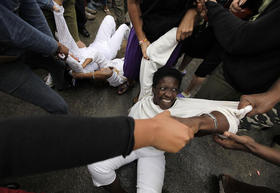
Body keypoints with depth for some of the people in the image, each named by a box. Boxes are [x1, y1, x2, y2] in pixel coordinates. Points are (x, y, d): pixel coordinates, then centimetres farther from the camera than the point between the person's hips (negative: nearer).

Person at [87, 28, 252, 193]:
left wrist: (197, 121, -56)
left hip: (154, 154, 0)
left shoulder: (183, 106, -23)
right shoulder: (147, 93, -21)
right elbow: (153, 54, -24)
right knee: (96, 166, -18)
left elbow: (229, 116, -35)